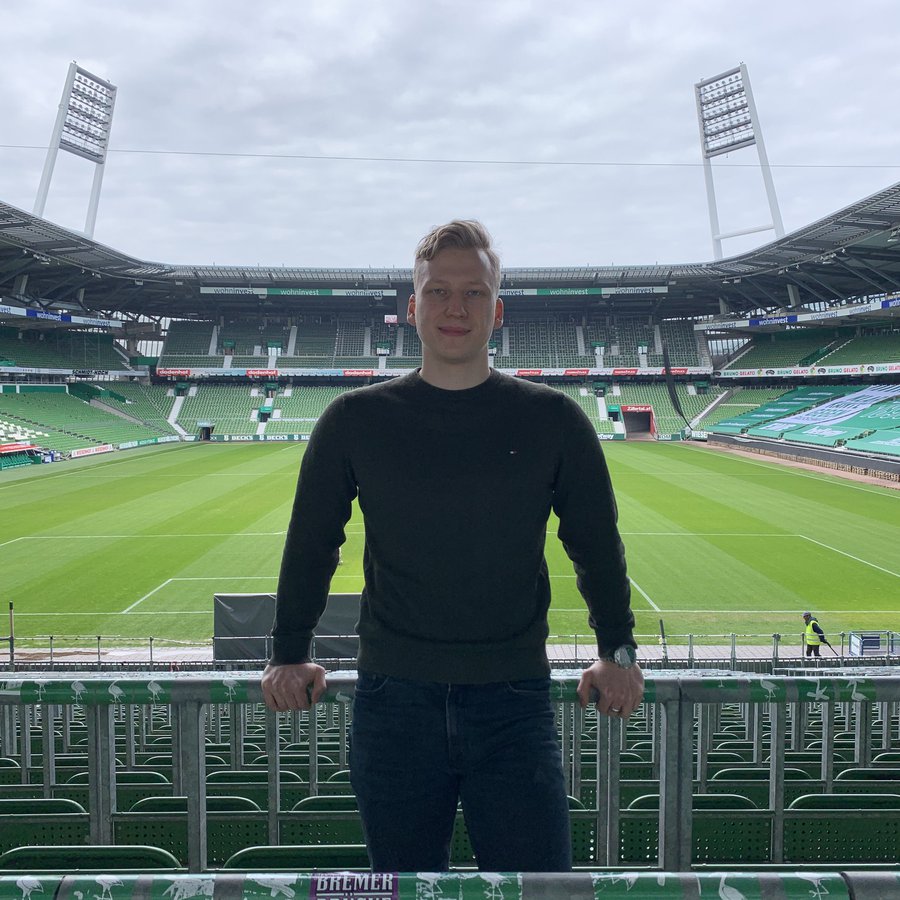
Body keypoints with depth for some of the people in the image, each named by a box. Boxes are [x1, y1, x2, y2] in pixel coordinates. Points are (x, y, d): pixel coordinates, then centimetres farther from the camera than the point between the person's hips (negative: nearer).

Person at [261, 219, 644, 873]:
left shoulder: (554, 420, 2)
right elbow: (310, 545, 13)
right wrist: (290, 655, 16)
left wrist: (619, 653, 14)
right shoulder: (355, 420, 2)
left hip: (516, 702, 0)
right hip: (392, 701, 1)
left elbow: (598, 545, 13)